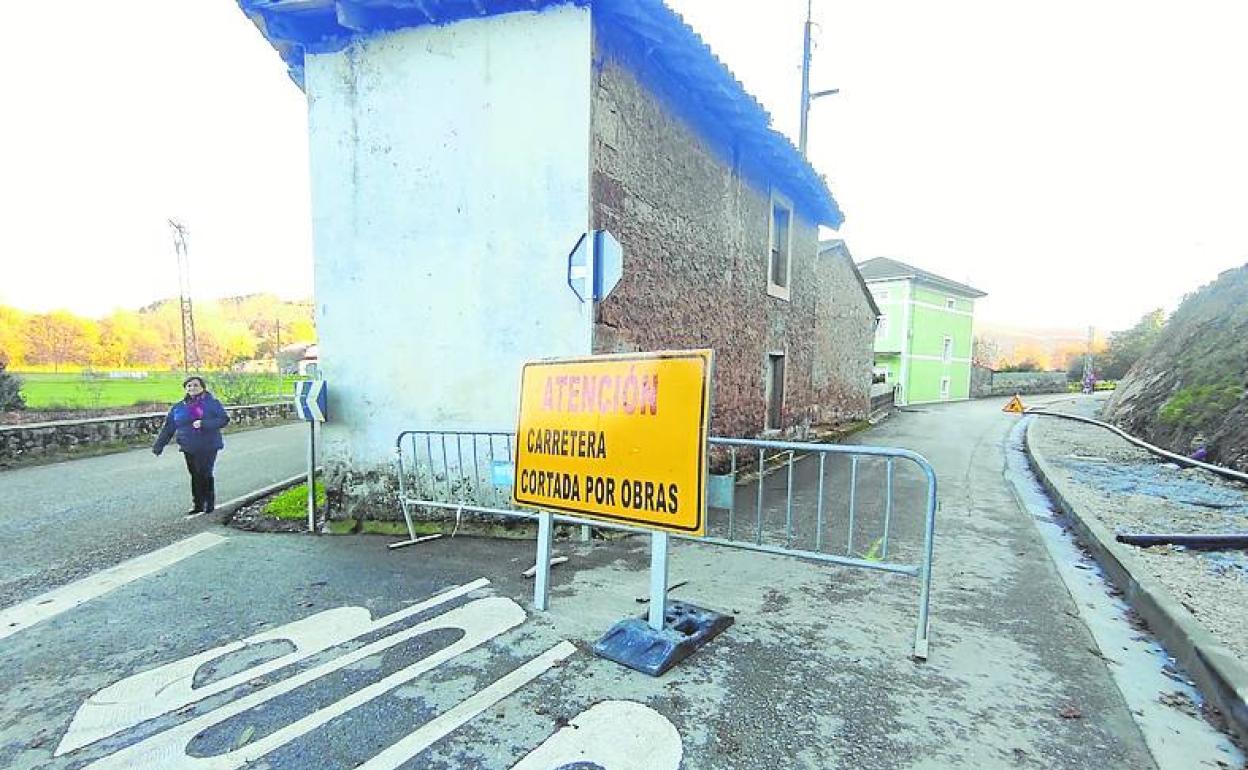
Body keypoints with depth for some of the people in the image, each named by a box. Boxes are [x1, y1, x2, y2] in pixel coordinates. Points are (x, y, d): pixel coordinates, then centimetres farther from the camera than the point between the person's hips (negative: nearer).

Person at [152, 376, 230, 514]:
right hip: (189, 448, 4)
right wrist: (158, 446, 10)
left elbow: (224, 419, -10)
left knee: (205, 474, -6)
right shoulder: (178, 407, 10)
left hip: (208, 446, -4)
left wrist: (203, 423, -21)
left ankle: (210, 503, 8)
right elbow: (168, 428, 14)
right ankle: (198, 505, 16)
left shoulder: (212, 403, -2)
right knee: (195, 476, 8)